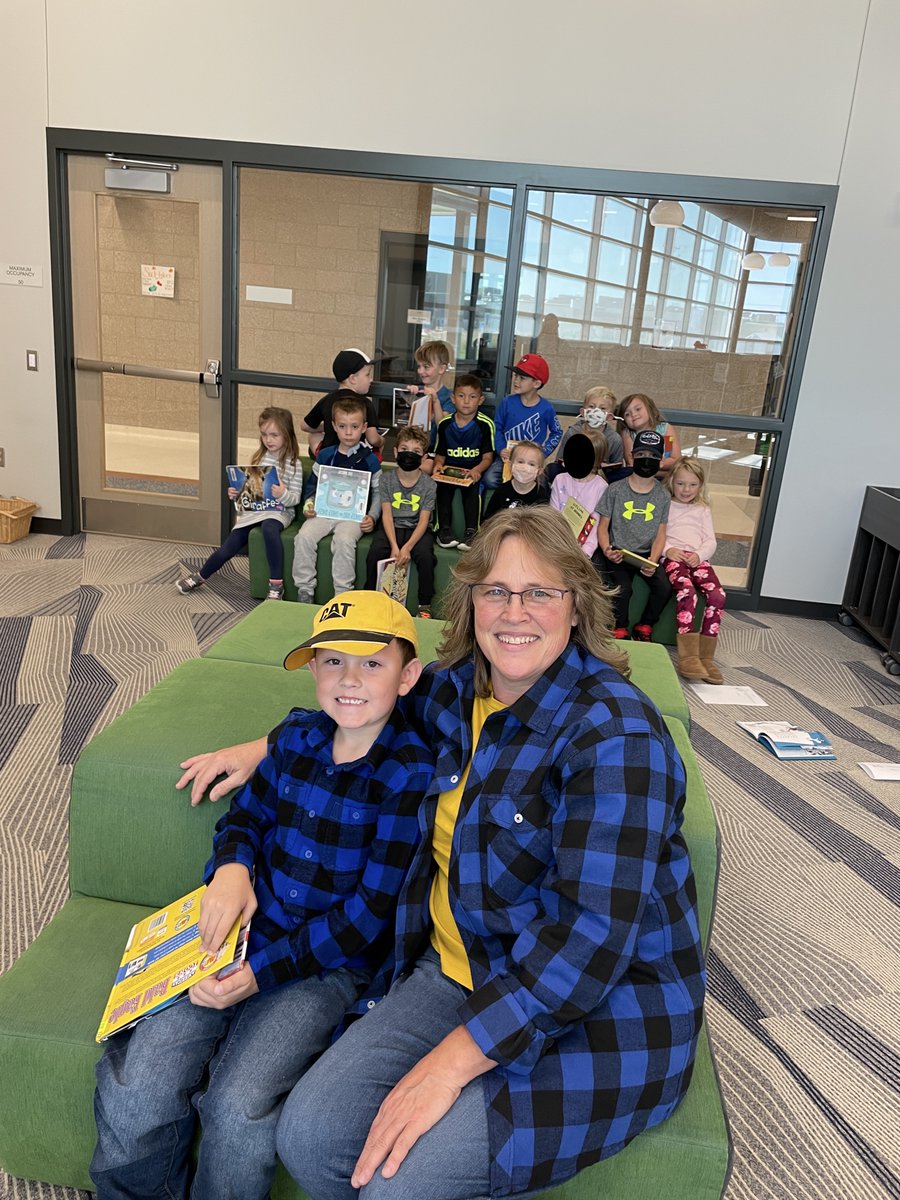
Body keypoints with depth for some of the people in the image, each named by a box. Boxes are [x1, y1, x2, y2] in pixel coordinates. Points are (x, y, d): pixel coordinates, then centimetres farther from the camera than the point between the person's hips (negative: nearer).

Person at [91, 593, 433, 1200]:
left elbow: (373, 910, -15)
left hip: (334, 960, -4)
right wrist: (231, 866, -9)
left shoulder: (412, 773, -15)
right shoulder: (296, 735, 2)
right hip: (247, 927, 5)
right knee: (134, 1089, -10)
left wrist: (263, 969, -17)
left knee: (238, 1109, -22)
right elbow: (245, 816, 15)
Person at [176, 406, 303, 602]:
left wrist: (283, 495, -28)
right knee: (227, 549, 1)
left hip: (277, 511, -5)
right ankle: (200, 577, 30)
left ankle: (276, 585, -34)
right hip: (251, 511, 5)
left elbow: (295, 499, -7)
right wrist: (235, 493, 1)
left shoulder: (293, 464, -7)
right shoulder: (258, 457, 9)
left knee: (269, 528, -40)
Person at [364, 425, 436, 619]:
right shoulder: (387, 479, -1)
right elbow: (387, 514, -6)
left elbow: (423, 520, -9)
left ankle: (425, 605, -11)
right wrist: (394, 547, -20)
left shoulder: (429, 484, -5)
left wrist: (407, 547, -23)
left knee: (425, 555, -28)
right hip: (392, 526, 1)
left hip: (416, 529, -1)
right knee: (375, 552, -25)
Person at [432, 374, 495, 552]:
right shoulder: (445, 424, 6)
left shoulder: (485, 424, -4)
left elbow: (488, 457, -4)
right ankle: (444, 529, -23)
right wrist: (438, 465, -12)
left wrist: (477, 470, -23)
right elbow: (440, 454, 10)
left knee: (472, 488, -31)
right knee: (442, 487, -26)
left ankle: (471, 531, -27)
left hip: (473, 471, -3)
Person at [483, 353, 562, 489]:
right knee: (490, 480, -24)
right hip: (508, 456, 1)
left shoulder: (546, 409, -4)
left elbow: (557, 433, 9)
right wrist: (501, 449, -9)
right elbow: (497, 428, 7)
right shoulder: (507, 402, -2)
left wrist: (543, 452, -4)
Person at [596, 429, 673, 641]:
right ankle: (619, 631, -2)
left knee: (664, 587, -22)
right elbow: (603, 525, 3)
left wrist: (653, 560, -12)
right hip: (619, 552, -2)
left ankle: (644, 629, 3)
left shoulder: (663, 496, 6)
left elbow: (660, 534, 5)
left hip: (647, 554, 2)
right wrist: (607, 550, -15)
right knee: (623, 588, -28)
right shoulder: (615, 490, 0)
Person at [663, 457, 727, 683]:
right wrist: (667, 549, -13)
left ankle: (706, 655, -23)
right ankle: (688, 657, -40)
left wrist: (699, 554, -5)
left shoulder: (703, 510, 27)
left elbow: (710, 542, 17)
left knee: (718, 595, -26)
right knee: (687, 592, -35)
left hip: (697, 559, 4)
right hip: (673, 557, -4)